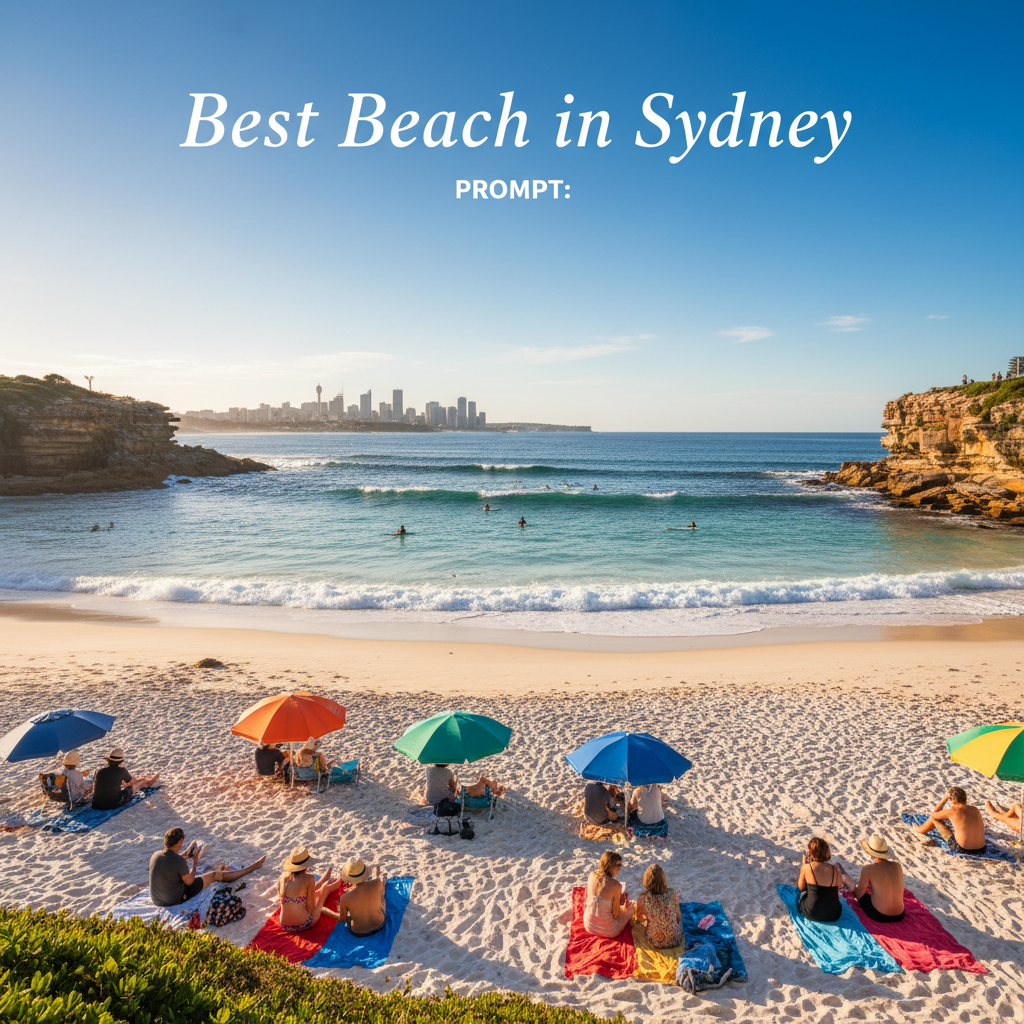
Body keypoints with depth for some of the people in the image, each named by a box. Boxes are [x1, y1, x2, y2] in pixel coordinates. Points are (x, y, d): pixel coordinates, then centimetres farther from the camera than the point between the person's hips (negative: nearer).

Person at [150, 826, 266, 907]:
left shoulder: (155, 856, -9)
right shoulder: (179, 861, -30)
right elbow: (189, 881, -15)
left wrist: (183, 856, 16)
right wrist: (195, 862, -3)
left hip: (156, 900, 6)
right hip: (176, 900, -6)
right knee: (215, 875, 6)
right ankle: (253, 867, 20)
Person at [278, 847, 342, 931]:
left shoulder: (282, 877, -6)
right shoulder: (309, 879, -19)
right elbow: (310, 908, -16)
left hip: (286, 927, 4)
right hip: (304, 925, -4)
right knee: (325, 886, 20)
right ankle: (338, 882, 56)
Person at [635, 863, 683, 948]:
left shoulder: (642, 898, -20)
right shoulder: (671, 893, -20)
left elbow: (639, 919, 0)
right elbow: (678, 917, -5)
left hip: (655, 943, 1)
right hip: (676, 941, 0)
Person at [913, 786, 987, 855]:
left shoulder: (952, 811, -13)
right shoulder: (976, 810, 1)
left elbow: (933, 815, 6)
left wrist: (944, 800, 13)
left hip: (961, 849, -5)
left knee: (935, 818, 14)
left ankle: (920, 829, 47)